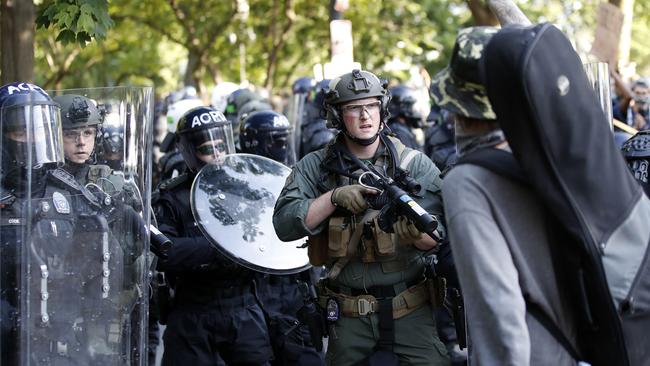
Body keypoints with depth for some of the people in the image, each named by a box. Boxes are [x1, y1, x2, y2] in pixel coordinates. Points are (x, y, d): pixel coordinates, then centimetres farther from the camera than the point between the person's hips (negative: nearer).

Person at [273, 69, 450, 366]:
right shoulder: (315, 167, 2)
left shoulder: (415, 164, -1)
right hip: (347, 318, 1)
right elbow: (284, 225, -10)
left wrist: (417, 232, -31)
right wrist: (334, 197, -20)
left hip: (410, 311, -1)